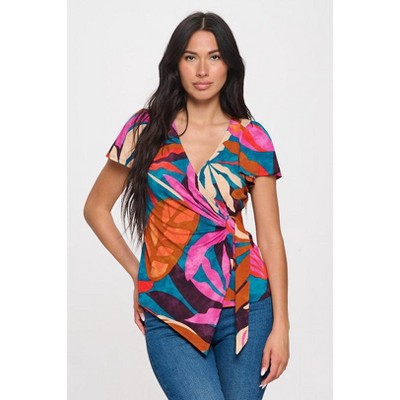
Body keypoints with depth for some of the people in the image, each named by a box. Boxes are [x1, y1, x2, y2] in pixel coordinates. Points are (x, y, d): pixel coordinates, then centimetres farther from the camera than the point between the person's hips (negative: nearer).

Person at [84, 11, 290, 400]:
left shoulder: (252, 139, 3)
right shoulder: (146, 129, 2)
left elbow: (270, 236, 2)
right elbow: (96, 208, 11)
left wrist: (281, 324, -3)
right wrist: (139, 273, 7)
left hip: (246, 305, 1)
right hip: (169, 314, -1)